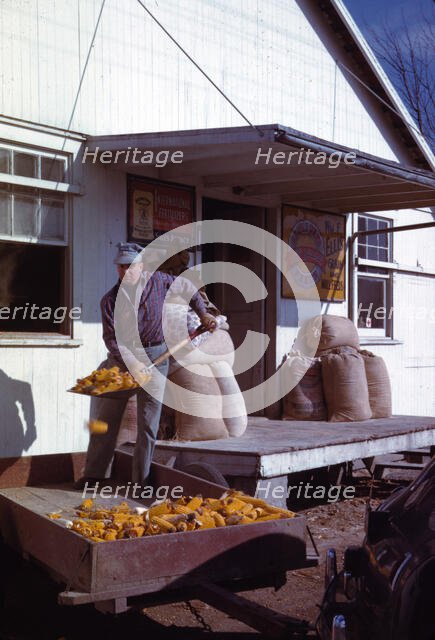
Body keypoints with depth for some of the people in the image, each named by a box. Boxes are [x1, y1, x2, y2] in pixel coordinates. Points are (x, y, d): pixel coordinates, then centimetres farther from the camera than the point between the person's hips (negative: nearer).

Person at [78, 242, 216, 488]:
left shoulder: (158, 281, -3)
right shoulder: (110, 300, -6)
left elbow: (187, 287, 16)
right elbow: (112, 338, -11)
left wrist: (203, 313, 13)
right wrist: (131, 363, -23)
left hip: (154, 356, -1)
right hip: (122, 356, 1)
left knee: (148, 421, 0)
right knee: (106, 416, 5)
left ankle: (142, 479, 9)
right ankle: (95, 472, 18)